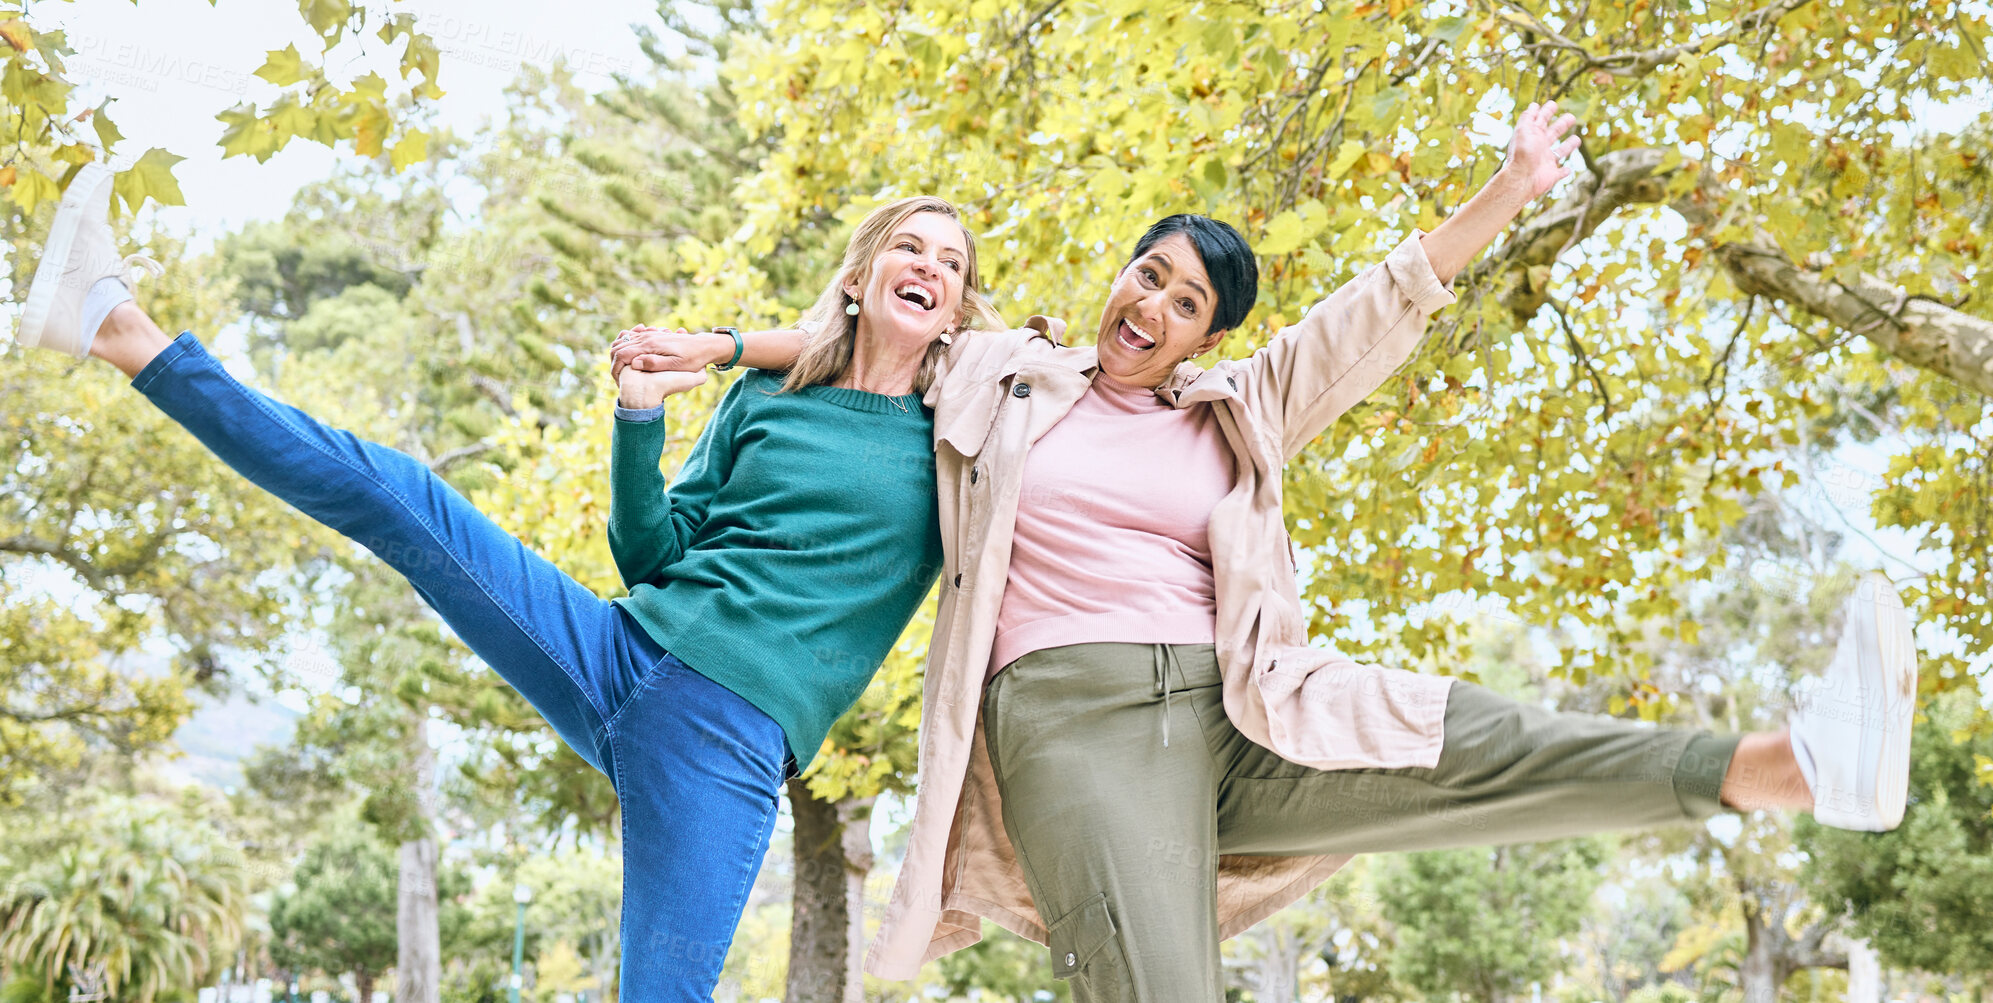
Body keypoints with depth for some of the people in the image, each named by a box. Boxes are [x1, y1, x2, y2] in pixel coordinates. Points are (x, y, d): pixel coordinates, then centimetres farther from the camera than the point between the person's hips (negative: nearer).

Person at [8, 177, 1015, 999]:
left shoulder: (953, 446, 11)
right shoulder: (765, 396, 17)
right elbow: (656, 554, 14)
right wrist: (640, 418, -1)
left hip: (735, 734, -3)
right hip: (627, 655, 3)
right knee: (395, 494, -4)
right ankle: (120, 331, 0)